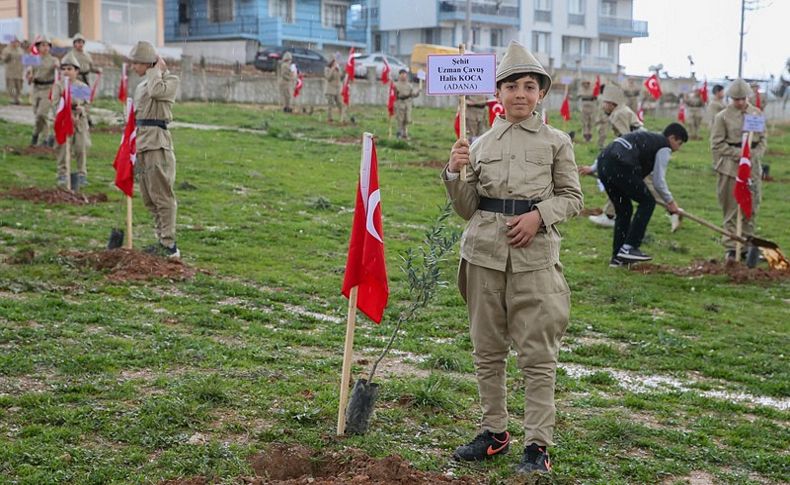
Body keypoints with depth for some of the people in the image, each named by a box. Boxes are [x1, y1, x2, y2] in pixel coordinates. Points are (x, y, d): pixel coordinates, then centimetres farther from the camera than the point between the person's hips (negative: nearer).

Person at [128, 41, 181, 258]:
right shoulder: (142, 84, 20)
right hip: (141, 143, 9)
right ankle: (163, 241, 18)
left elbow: (156, 91, -26)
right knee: (148, 198, 11)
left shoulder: (170, 79, -4)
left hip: (156, 143, -9)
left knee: (161, 195, -9)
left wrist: (156, 70, -9)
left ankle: (170, 245, -7)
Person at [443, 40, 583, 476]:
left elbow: (572, 197, 6)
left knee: (537, 354, -2)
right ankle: (494, 432, 24)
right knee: (487, 349, 11)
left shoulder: (556, 142, 2)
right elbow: (467, 208, 9)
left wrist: (539, 214, -12)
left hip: (534, 255, -3)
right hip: (484, 252, 3)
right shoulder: (481, 144, 8)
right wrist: (454, 173, -8)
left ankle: (538, 444, 5)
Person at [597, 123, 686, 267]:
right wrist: (670, 202, 17)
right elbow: (658, 181, 3)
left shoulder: (648, 138, 33)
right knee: (647, 202, 5)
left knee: (623, 209, 19)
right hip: (621, 167, -9)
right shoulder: (664, 147, 7)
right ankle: (629, 248, -1)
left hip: (602, 163, 9)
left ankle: (617, 257, 21)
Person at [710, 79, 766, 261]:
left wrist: (754, 155, -6)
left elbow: (763, 139, 11)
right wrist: (737, 153, -14)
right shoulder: (722, 117, -3)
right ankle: (731, 248, 5)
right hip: (731, 168, -4)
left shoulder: (757, 114, 8)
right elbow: (717, 144, -4)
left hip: (753, 168, 4)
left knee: (751, 208, 7)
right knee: (732, 210, -1)